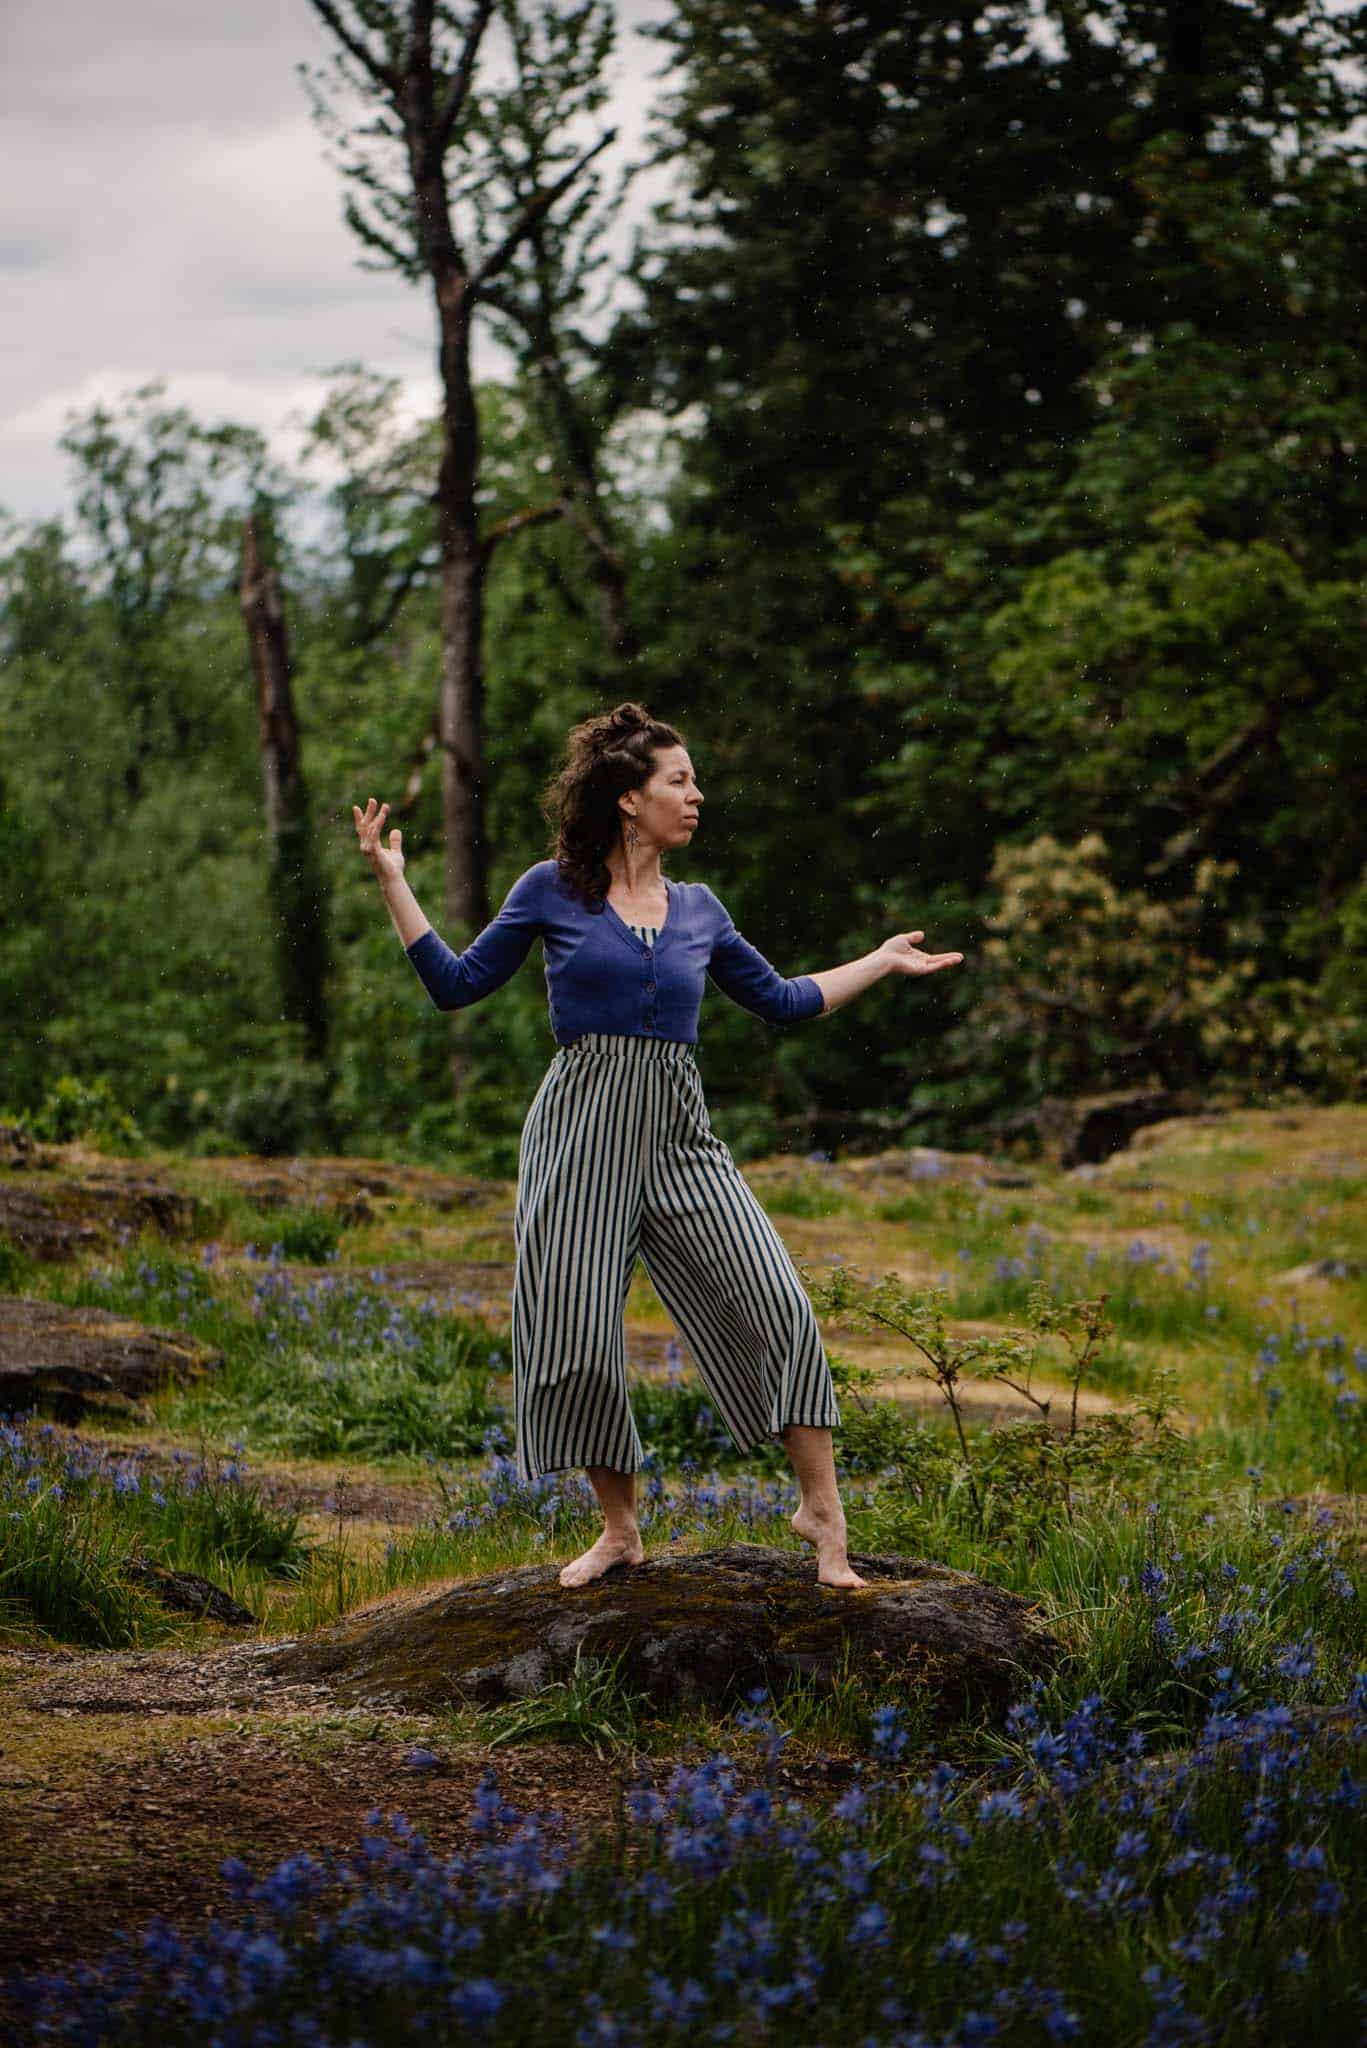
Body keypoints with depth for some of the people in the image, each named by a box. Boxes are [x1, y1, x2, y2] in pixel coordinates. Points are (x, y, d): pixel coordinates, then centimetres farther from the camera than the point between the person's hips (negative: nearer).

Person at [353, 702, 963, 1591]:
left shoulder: (699, 908, 12)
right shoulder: (552, 891, 3)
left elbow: (782, 999, 23)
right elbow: (458, 983, 6)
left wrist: (883, 961, 25)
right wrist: (393, 883, 0)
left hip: (681, 1134, 3)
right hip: (583, 1130, -3)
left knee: (774, 1301, -11)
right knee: (578, 1333, -4)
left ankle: (822, 1509, -5)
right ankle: (620, 1529, 14)